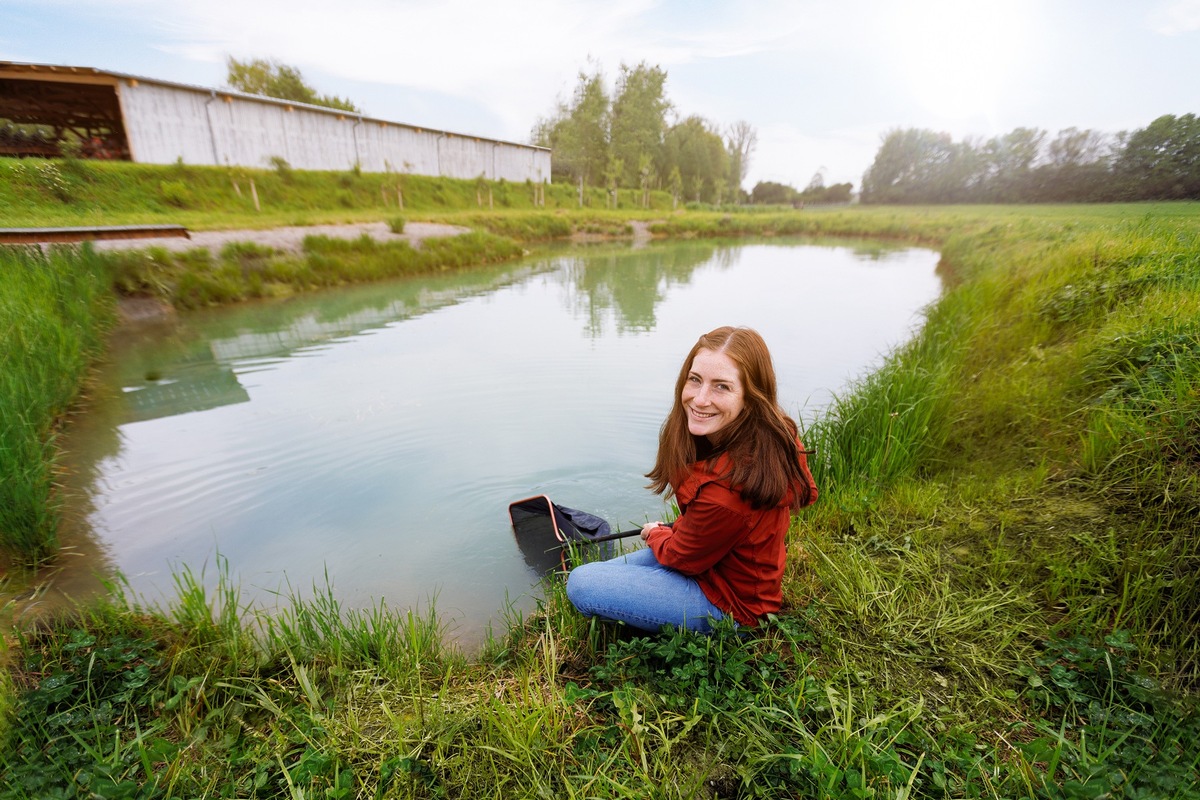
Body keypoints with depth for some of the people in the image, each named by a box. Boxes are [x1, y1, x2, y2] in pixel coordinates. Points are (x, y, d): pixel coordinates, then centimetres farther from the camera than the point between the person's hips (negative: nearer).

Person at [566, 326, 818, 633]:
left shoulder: (725, 487, -40)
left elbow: (683, 557, -20)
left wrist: (654, 534, 5)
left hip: (728, 604, -8)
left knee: (580, 584, -8)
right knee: (605, 571, 16)